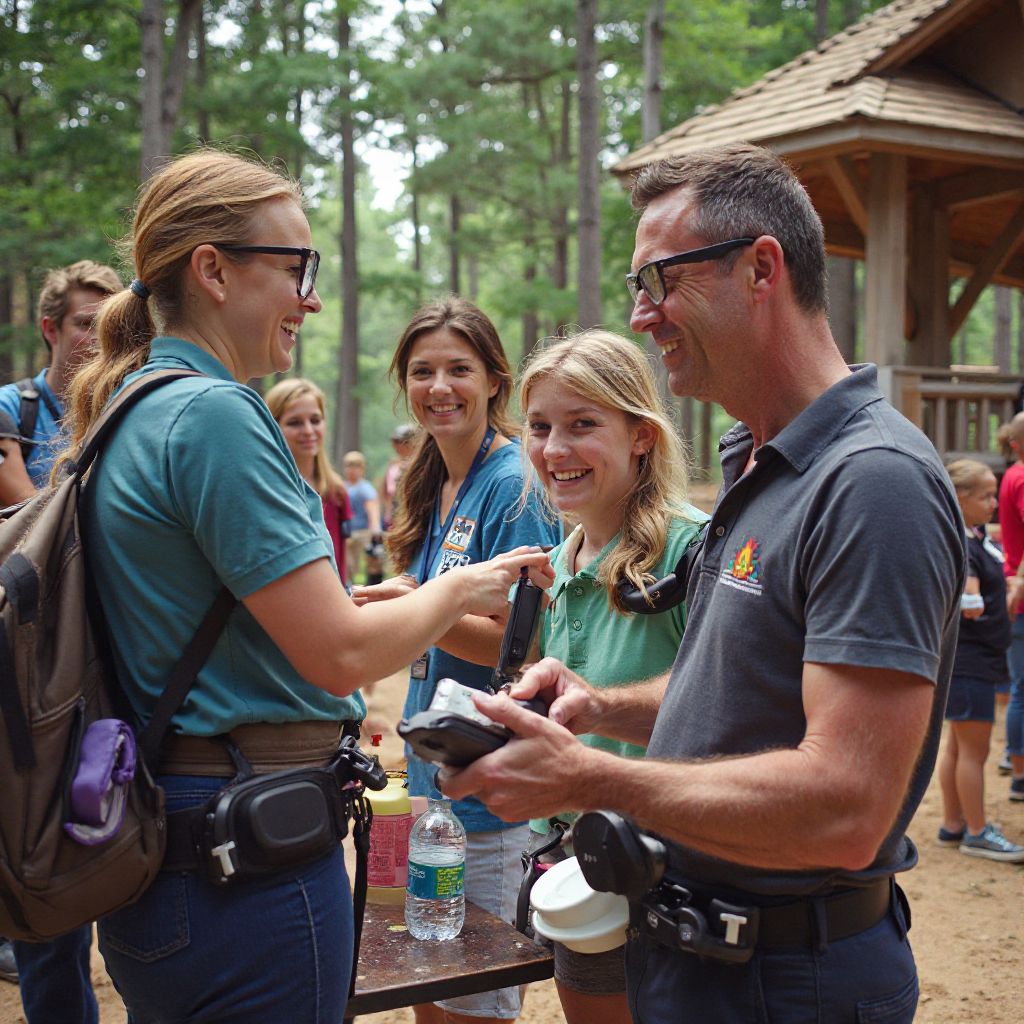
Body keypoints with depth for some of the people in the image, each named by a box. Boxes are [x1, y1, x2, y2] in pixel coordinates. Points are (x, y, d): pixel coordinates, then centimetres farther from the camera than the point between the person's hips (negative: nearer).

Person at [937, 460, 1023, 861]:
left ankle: (953, 824, 25)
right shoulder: (958, 546, -19)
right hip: (968, 659, -10)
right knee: (974, 749, 0)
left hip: (980, 659, 10)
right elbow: (971, 607, -24)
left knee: (958, 745, 16)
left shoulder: (978, 537, 10)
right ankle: (977, 833, 9)